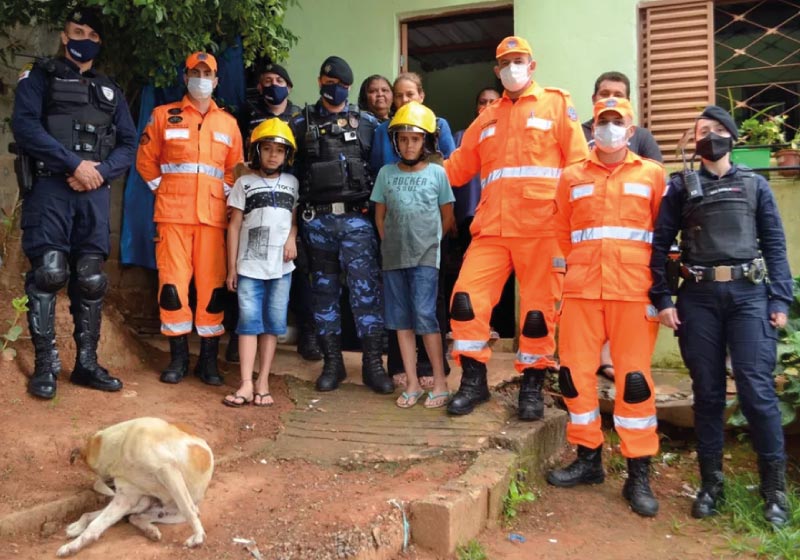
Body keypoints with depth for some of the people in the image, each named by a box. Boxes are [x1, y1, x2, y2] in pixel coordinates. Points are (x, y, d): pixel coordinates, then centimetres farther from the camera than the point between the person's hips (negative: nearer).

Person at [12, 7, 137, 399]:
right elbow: (24, 126, -8)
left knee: (91, 280, 3)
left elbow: (129, 143, 12)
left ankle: (87, 363, 10)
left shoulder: (109, 90, 21)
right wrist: (74, 164, -15)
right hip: (50, 189, -3)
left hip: (95, 194, 4)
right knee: (48, 273, -9)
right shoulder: (39, 77, 9)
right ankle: (45, 366, -1)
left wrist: (101, 171, -7)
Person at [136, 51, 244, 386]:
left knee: (212, 285, 0)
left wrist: (225, 194, 4)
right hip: (172, 214, -1)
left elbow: (235, 169, 17)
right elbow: (146, 159, 11)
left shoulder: (228, 123, 15)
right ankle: (178, 357, 8)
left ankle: (209, 359, 8)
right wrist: (161, 189, 3)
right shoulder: (164, 115, 10)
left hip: (213, 216, 1)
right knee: (172, 283, -3)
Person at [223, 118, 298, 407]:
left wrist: (292, 238, -5)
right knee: (249, 321, -5)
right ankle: (246, 384, -5)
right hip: (250, 266, -2)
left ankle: (263, 381, 10)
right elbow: (234, 226, 4)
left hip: (281, 266, 2)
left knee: (273, 323, 3)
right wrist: (231, 267, 0)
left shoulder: (291, 183, 11)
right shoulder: (244, 183, 4)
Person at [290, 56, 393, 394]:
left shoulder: (367, 123, 10)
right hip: (317, 220, 1)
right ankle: (332, 362, 16)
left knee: (365, 287, -6)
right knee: (324, 289, 7)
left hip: (356, 218, -1)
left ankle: (373, 363, 0)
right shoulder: (302, 123, 9)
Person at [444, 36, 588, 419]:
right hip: (492, 228, 3)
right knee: (467, 297, -6)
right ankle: (473, 381, 9)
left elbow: (578, 163, 1)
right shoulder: (486, 118, 21)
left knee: (539, 309, 2)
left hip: (542, 229, -3)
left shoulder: (556, 104, 8)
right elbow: (458, 167, 18)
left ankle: (532, 386, 19)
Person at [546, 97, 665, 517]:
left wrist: (658, 280, 6)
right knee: (575, 373, 4)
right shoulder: (571, 177, 11)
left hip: (634, 291, -2)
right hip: (581, 289, 2)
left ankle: (638, 475, 9)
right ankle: (588, 459, 21)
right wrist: (585, 263, 13)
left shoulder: (652, 175, 7)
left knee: (635, 378, -2)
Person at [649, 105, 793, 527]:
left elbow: (774, 245, 8)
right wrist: (662, 299, -5)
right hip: (698, 297, 1)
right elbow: (659, 243, 4)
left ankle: (774, 488, 7)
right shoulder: (681, 187, 10)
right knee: (707, 390, 5)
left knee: (756, 388, -6)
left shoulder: (755, 184, 12)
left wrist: (780, 300, -2)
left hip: (749, 293, 0)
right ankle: (711, 482, 17)